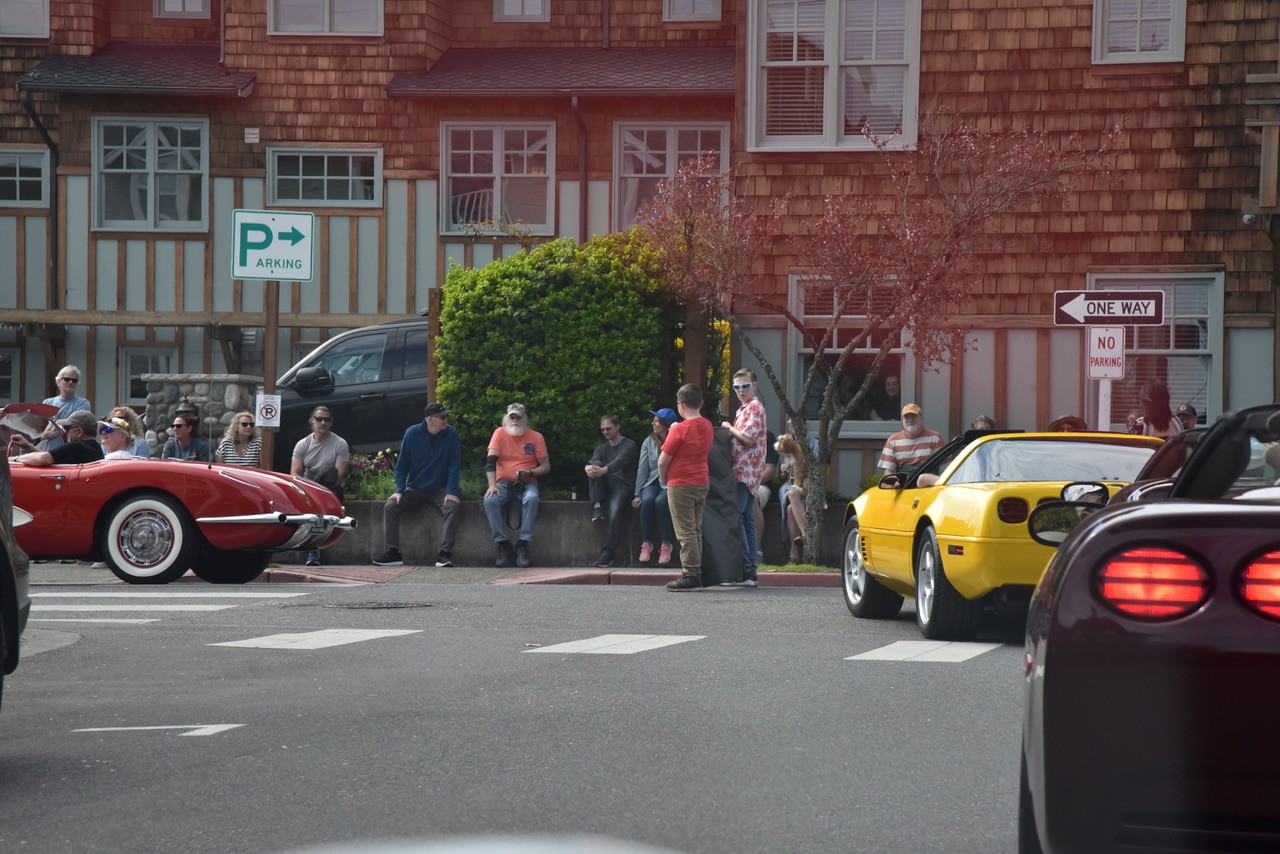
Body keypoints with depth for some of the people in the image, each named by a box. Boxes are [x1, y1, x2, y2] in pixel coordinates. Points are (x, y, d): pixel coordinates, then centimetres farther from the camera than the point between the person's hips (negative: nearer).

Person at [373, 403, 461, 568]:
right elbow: (402, 464, 1)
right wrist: (399, 490, -8)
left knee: (451, 506, -31)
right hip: (415, 489, 2)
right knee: (389, 506, -18)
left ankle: (445, 554, -34)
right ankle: (392, 552, -18)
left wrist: (451, 492, -18)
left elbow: (455, 465, -7)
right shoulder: (412, 433, -5)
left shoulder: (450, 434, -7)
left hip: (440, 490, -2)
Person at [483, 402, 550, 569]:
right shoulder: (500, 433, 4)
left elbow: (546, 466, 6)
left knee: (531, 499, -35)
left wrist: (530, 472, -16)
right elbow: (490, 461, -5)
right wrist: (492, 485, -20)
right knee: (489, 500, -31)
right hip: (503, 483, 1)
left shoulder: (536, 437, 4)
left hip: (526, 484, 0)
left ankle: (523, 545, -30)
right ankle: (502, 543, -24)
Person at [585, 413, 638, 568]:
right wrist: (589, 467, -27)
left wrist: (603, 470, -38)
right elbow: (595, 462, 1)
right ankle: (597, 506, -30)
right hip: (604, 485, 5)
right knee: (594, 468, -23)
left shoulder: (629, 445, 4)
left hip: (622, 486, -5)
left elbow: (620, 462, -17)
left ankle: (608, 552, -37)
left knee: (615, 511, -33)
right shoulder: (601, 448, 23)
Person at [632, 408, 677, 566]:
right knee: (647, 499, -30)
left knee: (660, 501, -34)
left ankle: (666, 544, -24)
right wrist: (637, 494, 0)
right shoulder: (649, 442, 9)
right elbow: (642, 468, 6)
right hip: (652, 482, 3)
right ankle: (646, 543, -24)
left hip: (670, 483, -3)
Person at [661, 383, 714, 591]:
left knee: (685, 531, -5)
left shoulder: (680, 429, -15)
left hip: (681, 485, -7)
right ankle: (696, 574, 12)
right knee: (696, 530, 11)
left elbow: (662, 461, -13)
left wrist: (664, 479, 5)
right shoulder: (708, 427, 6)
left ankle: (691, 575, -6)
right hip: (703, 483, 7)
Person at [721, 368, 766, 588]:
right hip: (746, 472, 10)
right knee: (747, 521, 8)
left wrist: (729, 428, -7)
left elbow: (748, 438, -20)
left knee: (734, 519, -13)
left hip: (744, 472, -10)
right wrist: (730, 430, 9)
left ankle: (745, 572, -16)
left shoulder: (754, 407, -9)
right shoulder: (744, 409, 21)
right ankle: (750, 573, 9)